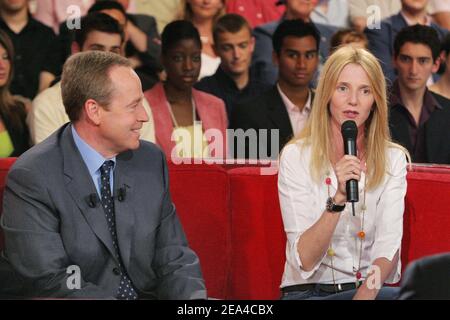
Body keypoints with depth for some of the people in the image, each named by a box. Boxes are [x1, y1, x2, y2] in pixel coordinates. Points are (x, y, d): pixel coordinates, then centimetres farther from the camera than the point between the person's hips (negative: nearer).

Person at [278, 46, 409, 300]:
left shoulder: (392, 159, 5)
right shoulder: (296, 157, -2)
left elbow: (388, 249, -7)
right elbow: (304, 261, -11)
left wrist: (364, 295, -27)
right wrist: (338, 198, -25)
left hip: (372, 290, 3)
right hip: (307, 291, -3)